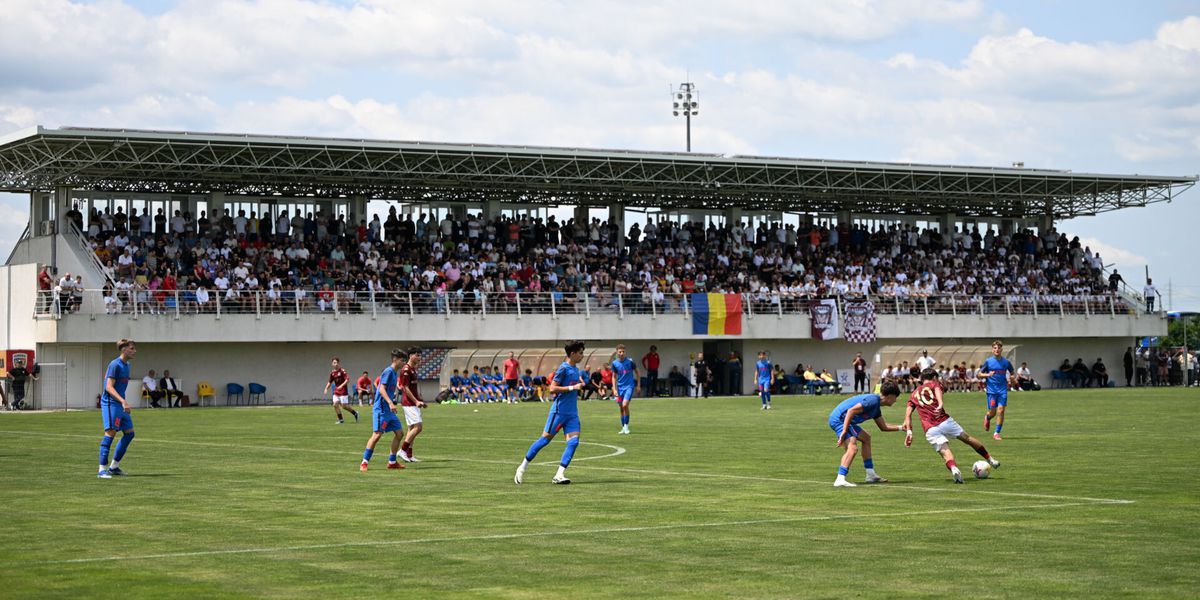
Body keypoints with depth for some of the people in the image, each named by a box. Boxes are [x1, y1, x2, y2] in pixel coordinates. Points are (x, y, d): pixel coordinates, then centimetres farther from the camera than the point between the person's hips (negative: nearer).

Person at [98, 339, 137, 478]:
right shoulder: (115, 365, -13)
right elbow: (109, 387, -19)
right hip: (110, 403, -10)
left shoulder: (126, 365, 15)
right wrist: (123, 401, -28)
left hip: (120, 404, 10)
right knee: (111, 432, -14)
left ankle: (114, 467, 16)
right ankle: (102, 469, -14)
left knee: (129, 433, 9)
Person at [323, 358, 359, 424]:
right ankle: (340, 420, 5)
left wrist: (342, 385, -30)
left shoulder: (342, 371, -11)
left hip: (343, 392, -6)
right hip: (336, 392, 6)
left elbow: (347, 380, -19)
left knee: (344, 406, -6)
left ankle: (355, 413, 19)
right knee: (335, 405, -5)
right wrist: (326, 389, 7)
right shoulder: (332, 373, 8)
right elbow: (330, 382, 19)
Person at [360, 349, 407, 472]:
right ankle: (364, 463, -8)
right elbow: (382, 389, -20)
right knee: (377, 434, -13)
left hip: (389, 411, 10)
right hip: (381, 410, -10)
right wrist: (390, 403, -30)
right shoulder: (388, 371, -12)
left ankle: (392, 462, 14)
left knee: (398, 432, 7)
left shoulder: (395, 373, 16)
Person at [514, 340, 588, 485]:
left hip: (572, 413, 7)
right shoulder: (563, 368, -11)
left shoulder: (576, 370, 15)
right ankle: (522, 468, 9)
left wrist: (580, 385, 13)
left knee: (573, 441, -9)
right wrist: (572, 387, -17)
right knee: (546, 438, -3)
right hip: (559, 411, -7)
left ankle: (559, 475, -10)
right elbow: (552, 388, -18)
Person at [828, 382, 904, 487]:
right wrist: (844, 432, -26)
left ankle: (871, 475, 26)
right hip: (839, 419, -12)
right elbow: (851, 411, -25)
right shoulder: (873, 400, -16)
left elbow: (883, 427, 27)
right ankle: (840, 480, -34)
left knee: (866, 438, 24)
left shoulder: (876, 406, 16)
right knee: (853, 448, -24)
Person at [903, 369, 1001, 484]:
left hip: (929, 430, 2)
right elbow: (937, 390, -10)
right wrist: (940, 404, -27)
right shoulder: (934, 384, 15)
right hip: (944, 421, -1)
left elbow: (908, 414, 12)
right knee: (968, 439, 19)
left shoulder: (914, 394, 24)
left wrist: (909, 431, 6)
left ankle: (953, 468, -40)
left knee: (945, 453, -7)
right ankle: (991, 460, 32)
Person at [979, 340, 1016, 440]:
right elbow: (979, 375, 3)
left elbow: (1012, 373, 18)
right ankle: (987, 418, 36)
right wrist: (988, 375, -16)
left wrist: (1010, 378, -4)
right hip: (991, 390, -1)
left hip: (1003, 390, 1)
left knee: (1000, 410, -9)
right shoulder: (988, 361, 0)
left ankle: (997, 433, -1)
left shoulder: (1006, 362, 4)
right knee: (992, 412, -1)